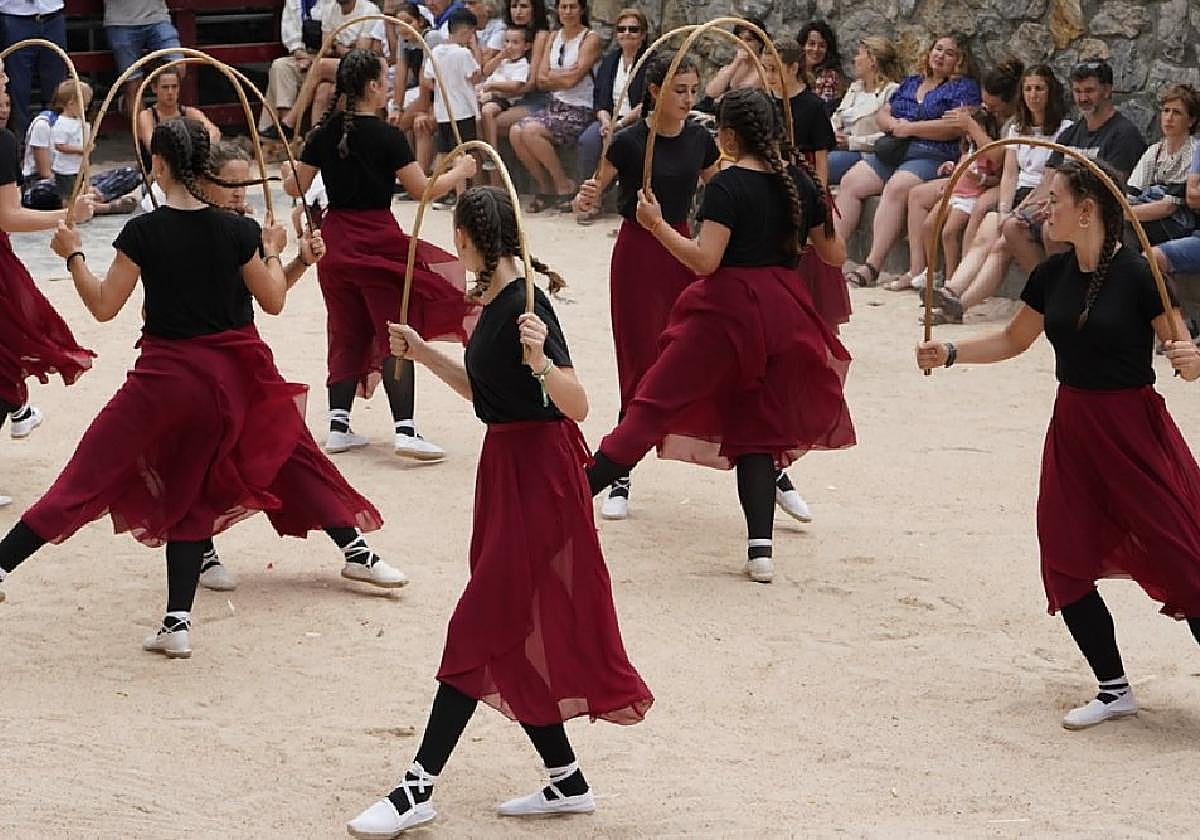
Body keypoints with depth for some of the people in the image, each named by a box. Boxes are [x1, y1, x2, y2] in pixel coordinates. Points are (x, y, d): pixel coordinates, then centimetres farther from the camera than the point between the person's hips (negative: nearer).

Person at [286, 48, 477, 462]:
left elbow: (294, 186, 5)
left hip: (336, 239, 5)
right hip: (379, 239, -5)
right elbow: (423, 189, -12)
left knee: (347, 333, 15)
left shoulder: (324, 133, 2)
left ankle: (338, 426, 14)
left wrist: (290, 167, 27)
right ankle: (404, 429, -8)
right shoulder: (386, 136, -13)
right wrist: (459, 172, 3)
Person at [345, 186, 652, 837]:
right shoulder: (495, 300, 10)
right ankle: (566, 782, 20)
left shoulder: (525, 304, -19)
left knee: (479, 629, -7)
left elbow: (576, 405, -24)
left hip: (538, 475, -10)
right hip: (508, 466, 10)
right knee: (512, 636, 13)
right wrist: (422, 353, 20)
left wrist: (540, 360, -40)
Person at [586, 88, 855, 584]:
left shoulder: (727, 186, -12)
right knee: (758, 427, 11)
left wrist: (657, 225, -13)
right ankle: (760, 548, 0)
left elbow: (705, 260, -21)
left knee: (656, 404, -2)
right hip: (783, 312, 5)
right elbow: (834, 255, 13)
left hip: (728, 310, -5)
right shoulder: (799, 183, 5)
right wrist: (831, 212, 30)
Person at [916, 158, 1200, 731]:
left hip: (1134, 430, -7)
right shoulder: (1054, 275, 3)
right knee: (1065, 561, 5)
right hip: (1073, 429, 7)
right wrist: (949, 353, 6)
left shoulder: (1137, 275, -16)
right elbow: (1013, 340, 17)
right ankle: (1114, 689, 19)